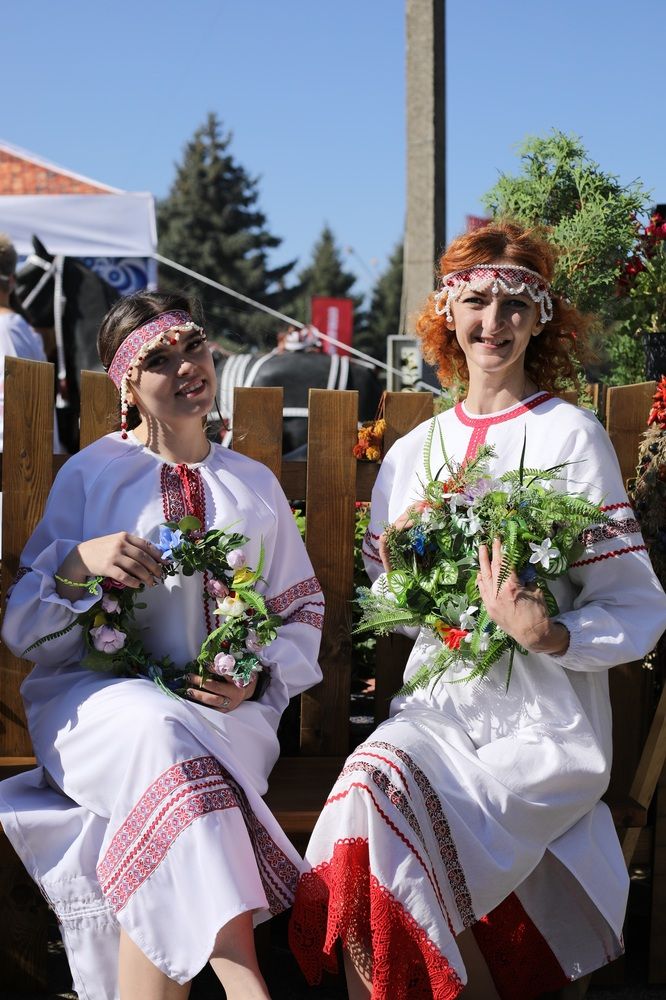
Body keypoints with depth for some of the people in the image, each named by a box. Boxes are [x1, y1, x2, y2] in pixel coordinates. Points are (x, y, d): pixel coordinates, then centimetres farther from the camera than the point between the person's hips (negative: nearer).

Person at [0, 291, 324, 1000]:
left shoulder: (253, 485, 18)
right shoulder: (88, 475, 10)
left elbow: (302, 616, 19)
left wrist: (258, 678, -3)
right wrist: (80, 564, -15)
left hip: (229, 710, 2)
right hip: (97, 696, -2)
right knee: (159, 732, -39)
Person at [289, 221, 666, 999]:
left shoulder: (571, 437, -3)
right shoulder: (412, 453, 13)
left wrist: (544, 633, -24)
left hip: (547, 728, -4)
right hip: (438, 706, 4)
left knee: (397, 809, -27)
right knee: (368, 783, -27)